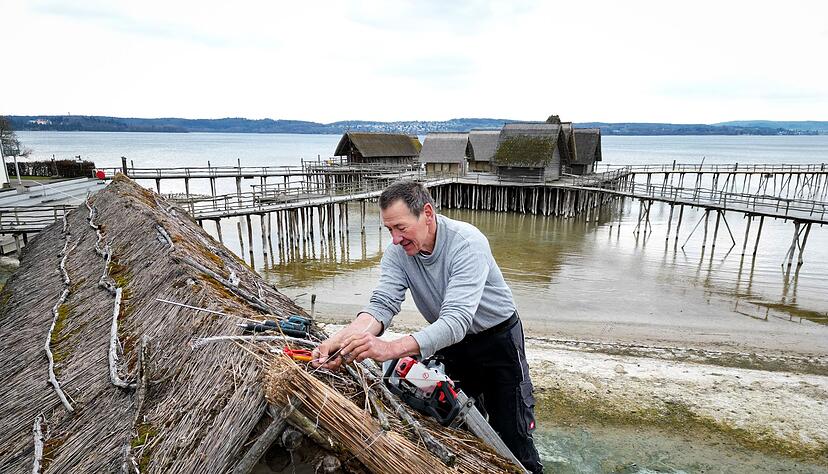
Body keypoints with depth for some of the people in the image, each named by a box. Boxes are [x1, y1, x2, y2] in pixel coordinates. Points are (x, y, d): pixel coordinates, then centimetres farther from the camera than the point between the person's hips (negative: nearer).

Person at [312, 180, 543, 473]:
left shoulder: (467, 243, -33)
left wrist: (390, 348, -54)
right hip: (450, 342, 5)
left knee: (512, 433, 4)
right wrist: (340, 341, -43)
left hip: (497, 338, -5)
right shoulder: (397, 253, -15)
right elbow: (382, 305, -23)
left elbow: (456, 319, -42)